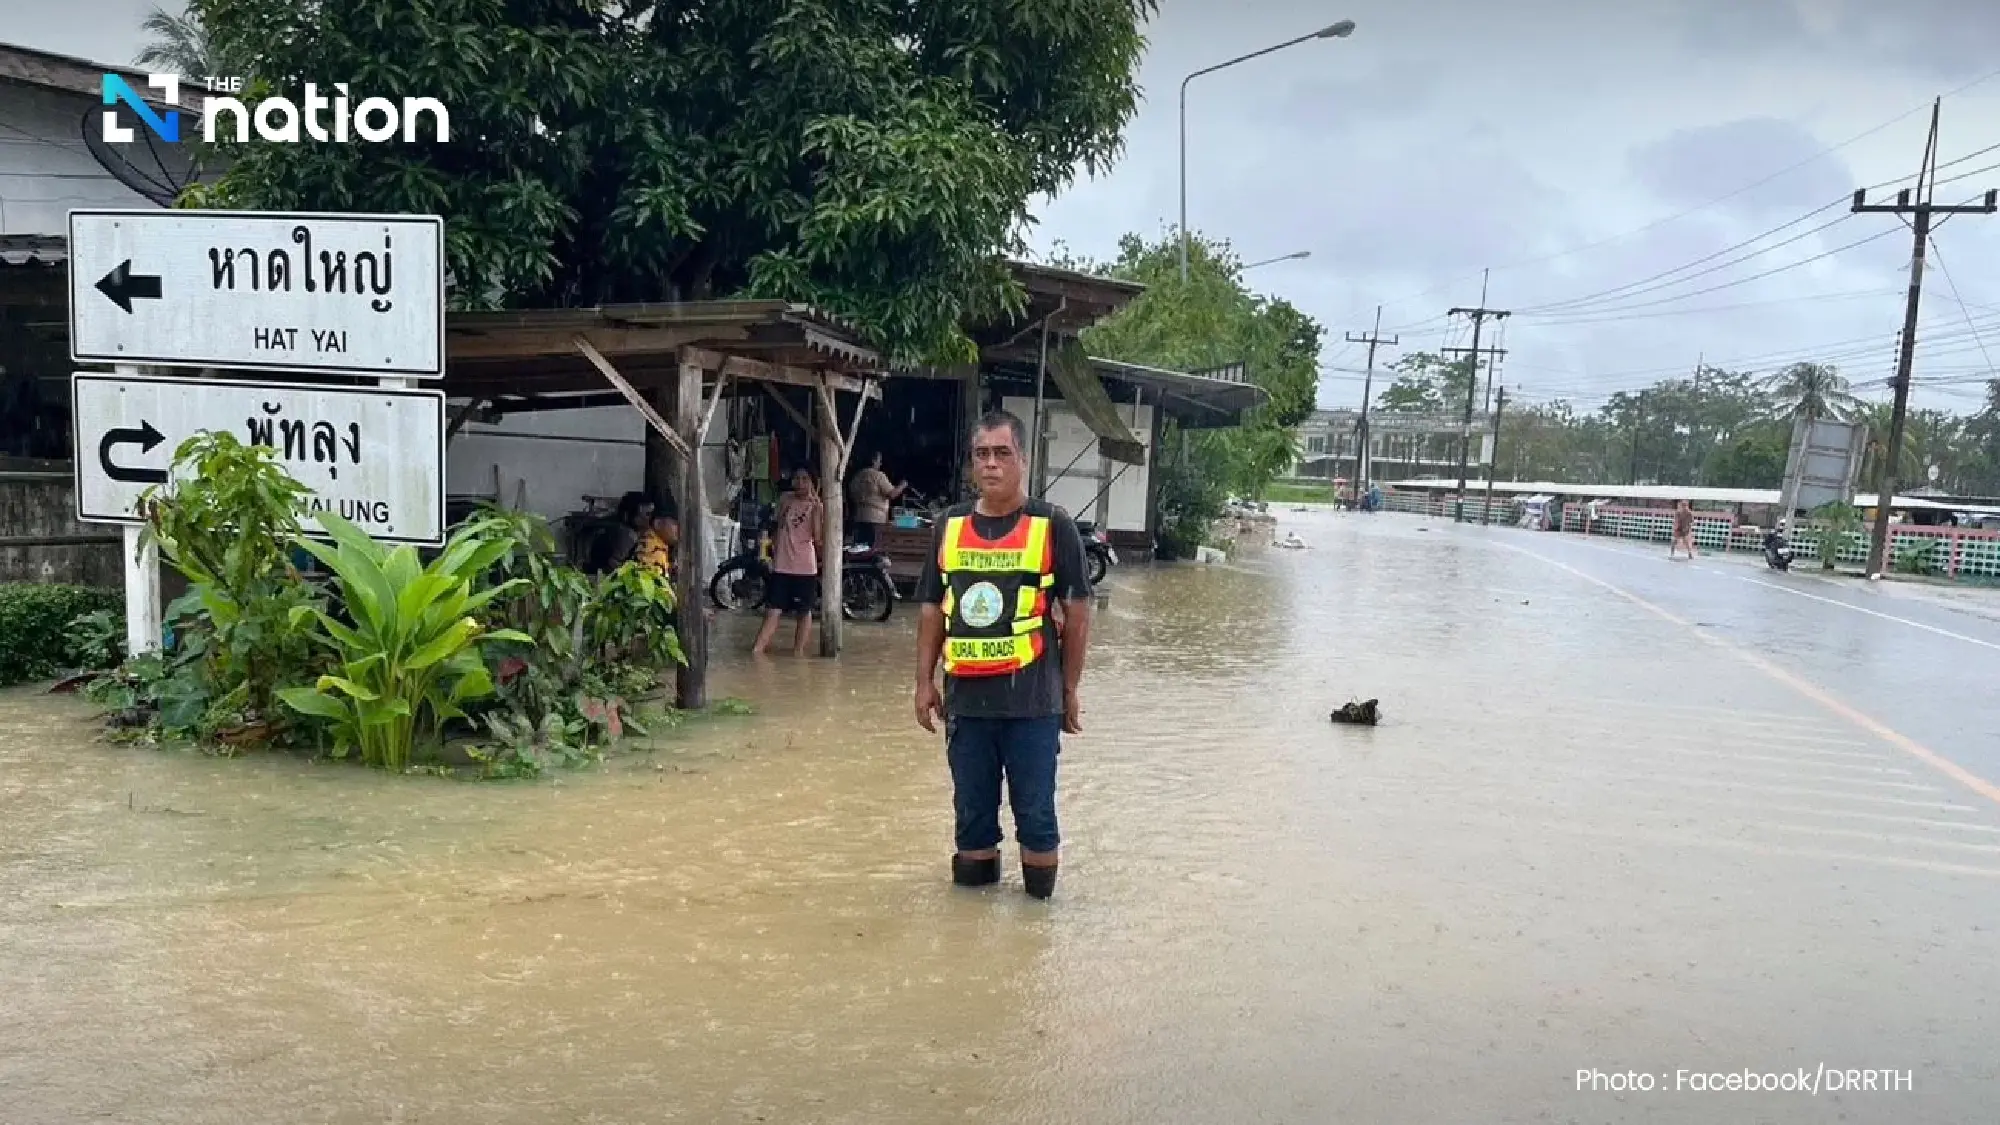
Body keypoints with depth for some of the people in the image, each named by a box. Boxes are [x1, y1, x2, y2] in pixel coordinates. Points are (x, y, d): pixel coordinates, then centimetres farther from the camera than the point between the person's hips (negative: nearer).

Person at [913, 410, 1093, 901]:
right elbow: (932, 610, 12)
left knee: (1035, 810, 5)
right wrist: (925, 681, 9)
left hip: (1032, 699, -3)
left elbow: (1076, 613, -2)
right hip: (966, 696, 4)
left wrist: (1070, 689, -1)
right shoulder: (949, 526, 7)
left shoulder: (1052, 526, -5)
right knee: (971, 808, 14)